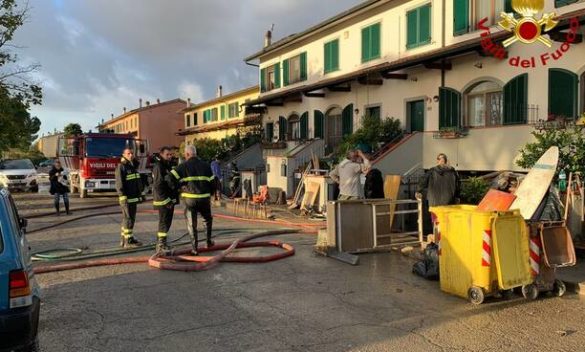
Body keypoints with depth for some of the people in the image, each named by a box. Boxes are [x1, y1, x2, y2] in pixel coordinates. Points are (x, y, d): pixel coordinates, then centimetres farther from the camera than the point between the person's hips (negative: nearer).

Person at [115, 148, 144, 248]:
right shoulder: (121, 167, -11)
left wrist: (140, 194, 20)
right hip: (127, 198, -9)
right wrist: (123, 198, -24)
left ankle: (124, 239, 22)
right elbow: (119, 184, -18)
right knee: (128, 218, -6)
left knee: (131, 218, 13)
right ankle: (128, 241, -2)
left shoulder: (133, 166, 16)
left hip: (134, 197, 9)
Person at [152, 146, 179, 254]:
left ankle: (161, 243, 27)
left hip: (170, 199, 10)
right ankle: (161, 246, -4)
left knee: (167, 222, 16)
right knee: (164, 222, -8)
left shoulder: (169, 166, 17)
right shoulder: (158, 167, -14)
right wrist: (166, 200, -22)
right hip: (163, 200, -10)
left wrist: (172, 199, 18)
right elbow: (158, 186, -21)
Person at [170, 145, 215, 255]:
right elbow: (212, 182, 7)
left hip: (190, 199, -2)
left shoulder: (183, 166, -3)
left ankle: (195, 248, 5)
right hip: (204, 198, 2)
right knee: (208, 219, 25)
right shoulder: (205, 165, 6)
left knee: (192, 224, 7)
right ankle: (209, 241, 26)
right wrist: (210, 194, 22)